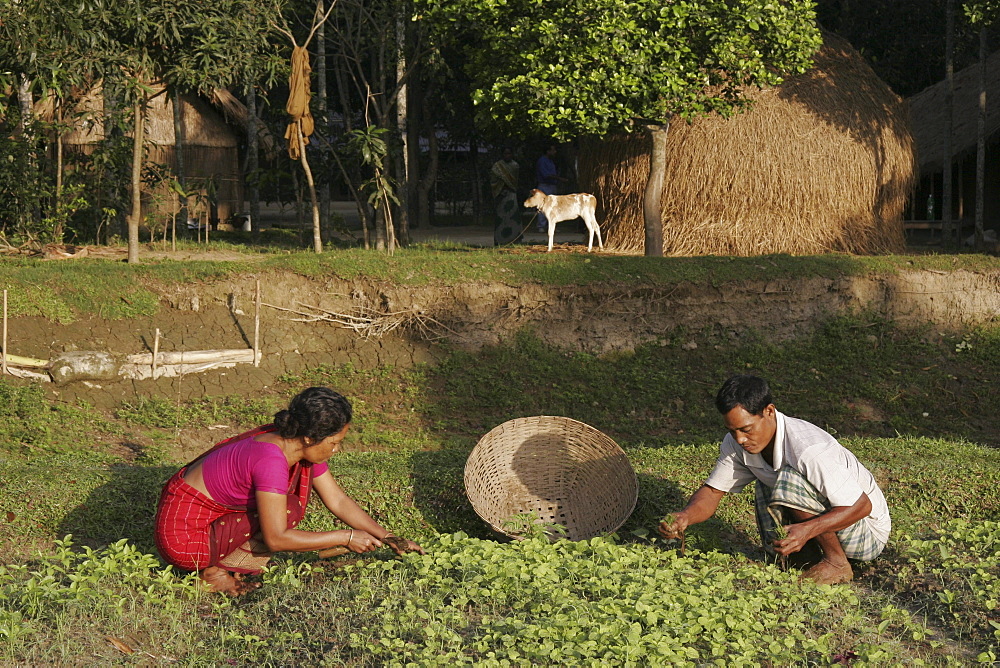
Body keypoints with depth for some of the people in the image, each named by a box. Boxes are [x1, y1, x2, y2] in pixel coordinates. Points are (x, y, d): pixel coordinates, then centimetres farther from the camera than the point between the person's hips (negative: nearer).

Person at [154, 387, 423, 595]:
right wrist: (346, 538, -21)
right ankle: (214, 571, -5)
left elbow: (337, 500, 7)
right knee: (288, 511, -19)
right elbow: (276, 539, -28)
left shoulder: (301, 449, -2)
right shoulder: (271, 460, -29)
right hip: (185, 533, -9)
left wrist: (387, 537, -1)